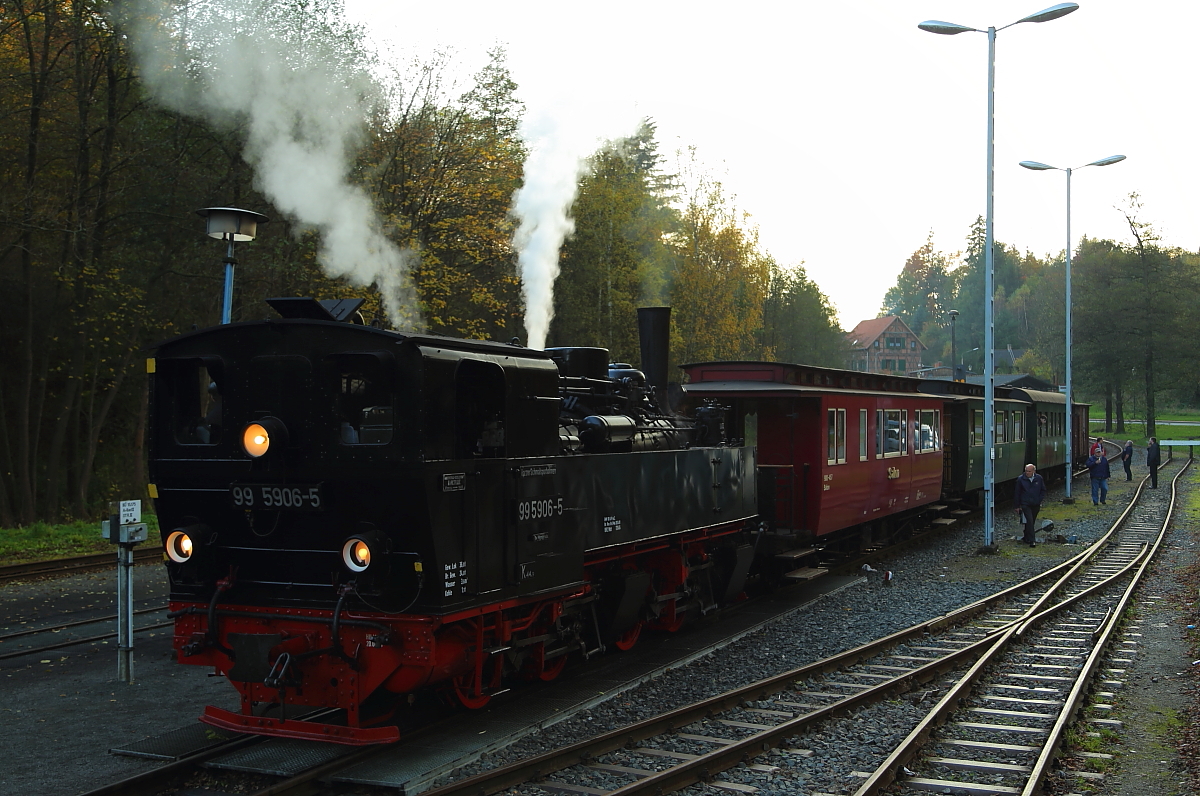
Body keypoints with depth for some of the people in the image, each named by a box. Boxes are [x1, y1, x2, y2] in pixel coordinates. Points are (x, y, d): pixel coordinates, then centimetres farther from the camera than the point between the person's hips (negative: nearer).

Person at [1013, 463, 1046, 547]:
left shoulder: (1039, 478, 2)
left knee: (1031, 522, 11)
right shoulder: (1021, 479, -5)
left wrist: (1040, 500, 0)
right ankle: (1032, 541, -16)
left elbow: (1043, 490, 14)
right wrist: (1017, 506, 0)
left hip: (1036, 505, 3)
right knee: (1029, 521, -14)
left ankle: (1026, 538, 27)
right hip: (1025, 504, -3)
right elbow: (1017, 493, 0)